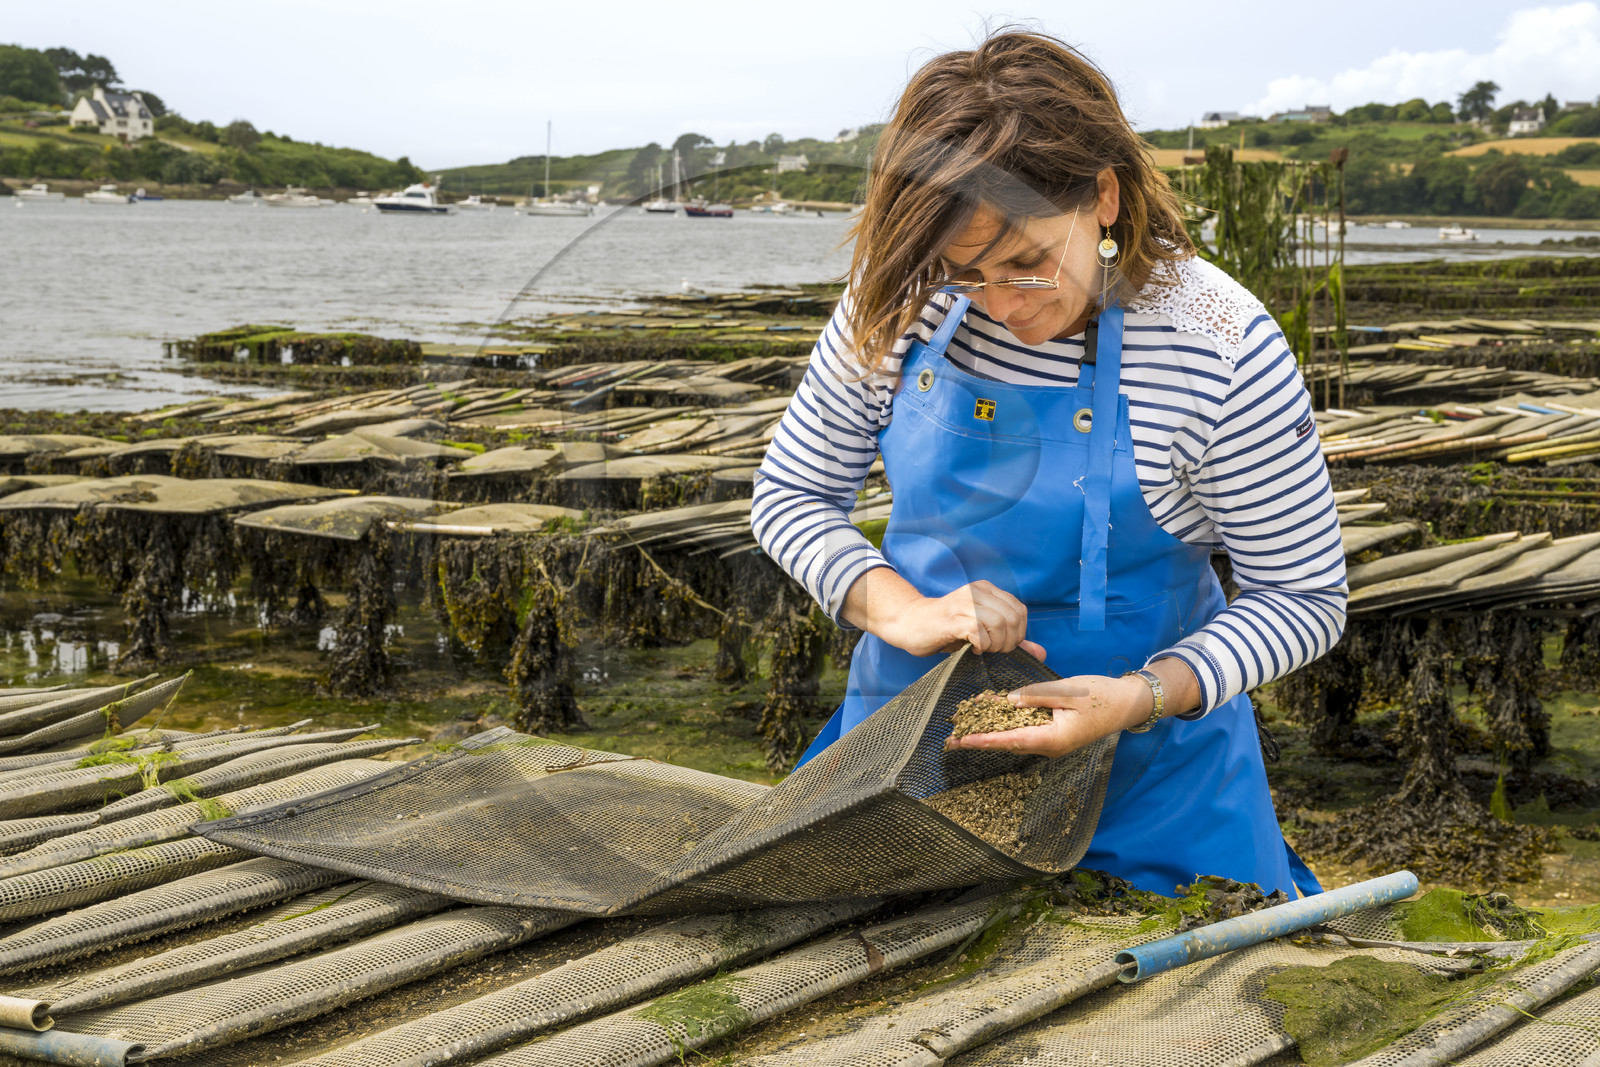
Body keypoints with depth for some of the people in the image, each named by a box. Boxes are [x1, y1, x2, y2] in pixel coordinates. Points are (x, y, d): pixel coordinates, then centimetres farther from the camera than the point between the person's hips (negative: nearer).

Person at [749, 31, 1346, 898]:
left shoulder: (1221, 352, -22)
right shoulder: (898, 305, -13)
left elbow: (1304, 597, -13)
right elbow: (789, 494, 0)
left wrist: (1144, 697, -28)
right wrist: (895, 607, -18)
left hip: (1143, 758, -3)